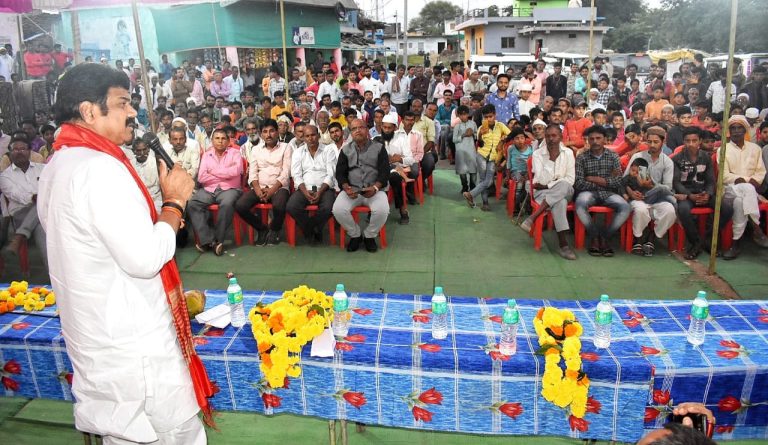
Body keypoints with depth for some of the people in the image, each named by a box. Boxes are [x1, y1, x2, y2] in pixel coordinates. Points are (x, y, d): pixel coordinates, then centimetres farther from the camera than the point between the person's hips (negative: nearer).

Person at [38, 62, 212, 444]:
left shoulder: (57, 167, 10)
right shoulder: (100, 168, -22)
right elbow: (146, 258, -26)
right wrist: (174, 202, -13)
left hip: (92, 338, 10)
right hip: (134, 345, -10)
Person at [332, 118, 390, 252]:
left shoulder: (379, 148, 7)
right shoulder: (345, 150, 13)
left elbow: (384, 172, 0)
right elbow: (340, 173, 7)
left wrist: (375, 187, -19)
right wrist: (346, 188, -13)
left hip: (374, 189, -1)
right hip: (351, 189, 2)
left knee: (382, 210, -32)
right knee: (338, 210, -27)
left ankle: (369, 236, -1)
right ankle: (355, 235, 1)